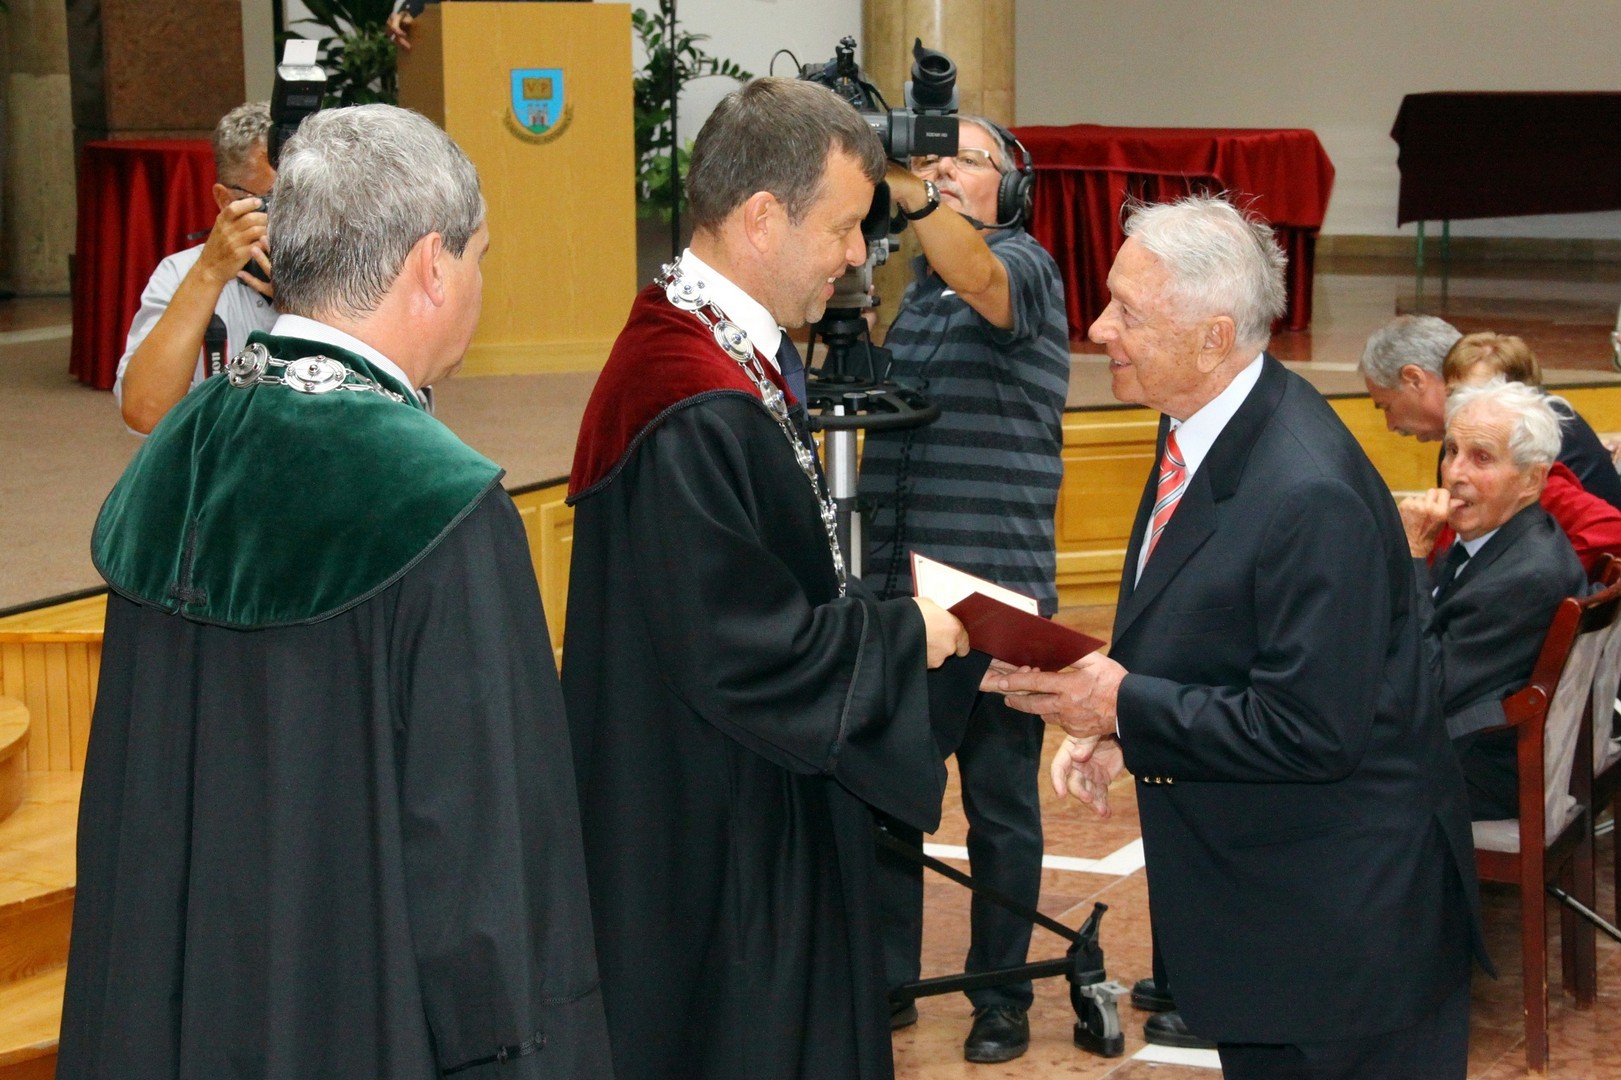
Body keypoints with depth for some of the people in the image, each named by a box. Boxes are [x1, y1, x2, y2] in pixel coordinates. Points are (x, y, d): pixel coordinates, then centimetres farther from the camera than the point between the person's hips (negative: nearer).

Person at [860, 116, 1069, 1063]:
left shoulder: (1025, 266, -4)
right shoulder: (914, 291, 17)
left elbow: (978, 277, -30)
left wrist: (915, 193, -45)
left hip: (994, 592, -6)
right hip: (891, 589, 6)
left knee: (1000, 803, 4)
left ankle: (1003, 997, 15)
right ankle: (886, 980, 22)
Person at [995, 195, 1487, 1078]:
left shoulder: (1310, 498, -30)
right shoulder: (1198, 427, 2)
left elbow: (1311, 732, -28)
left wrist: (1125, 707, -23)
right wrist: (1118, 714, 0)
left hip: (1341, 906, -9)